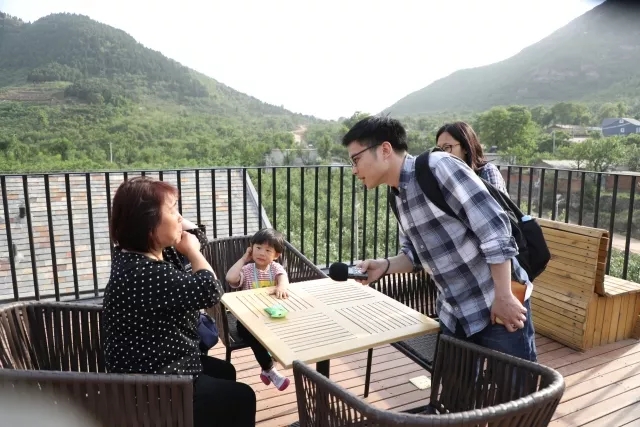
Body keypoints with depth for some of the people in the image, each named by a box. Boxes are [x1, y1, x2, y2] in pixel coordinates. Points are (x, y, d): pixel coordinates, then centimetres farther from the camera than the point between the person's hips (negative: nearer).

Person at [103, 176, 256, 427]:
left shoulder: (137, 256, -1)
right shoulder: (144, 273, -33)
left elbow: (191, 235, 13)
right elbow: (209, 291, -32)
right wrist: (193, 251, -17)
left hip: (154, 367, 10)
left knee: (225, 371, 27)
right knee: (241, 397, 6)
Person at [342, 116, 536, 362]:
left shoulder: (439, 167, -19)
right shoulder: (398, 196, 6)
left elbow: (494, 228, -21)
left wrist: (504, 297, -20)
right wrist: (384, 266, -5)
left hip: (497, 306, -7)